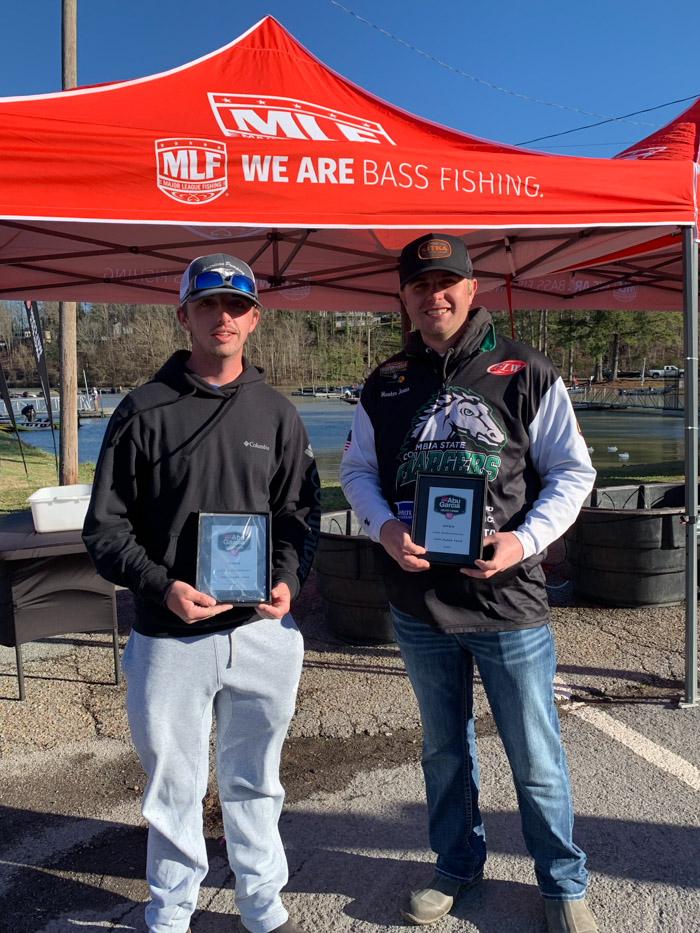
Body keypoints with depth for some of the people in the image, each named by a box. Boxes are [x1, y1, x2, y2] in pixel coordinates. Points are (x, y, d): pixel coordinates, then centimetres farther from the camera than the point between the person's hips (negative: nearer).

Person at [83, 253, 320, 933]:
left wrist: (287, 581, -9)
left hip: (264, 631, 2)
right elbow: (105, 526, -2)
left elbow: (300, 513, 9)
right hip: (170, 636, -2)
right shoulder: (145, 411, -2)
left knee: (254, 779, 19)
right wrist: (161, 587, -16)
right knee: (174, 784, 14)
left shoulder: (277, 414, 6)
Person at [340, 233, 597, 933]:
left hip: (510, 600, -2)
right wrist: (385, 528, -9)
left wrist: (525, 539, -17)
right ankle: (457, 865, 44)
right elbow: (356, 470, 11)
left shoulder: (525, 374, -4)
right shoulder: (386, 385, 4)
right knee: (444, 749, 21)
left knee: (536, 759, 11)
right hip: (419, 604, 3)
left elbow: (572, 471, -1)